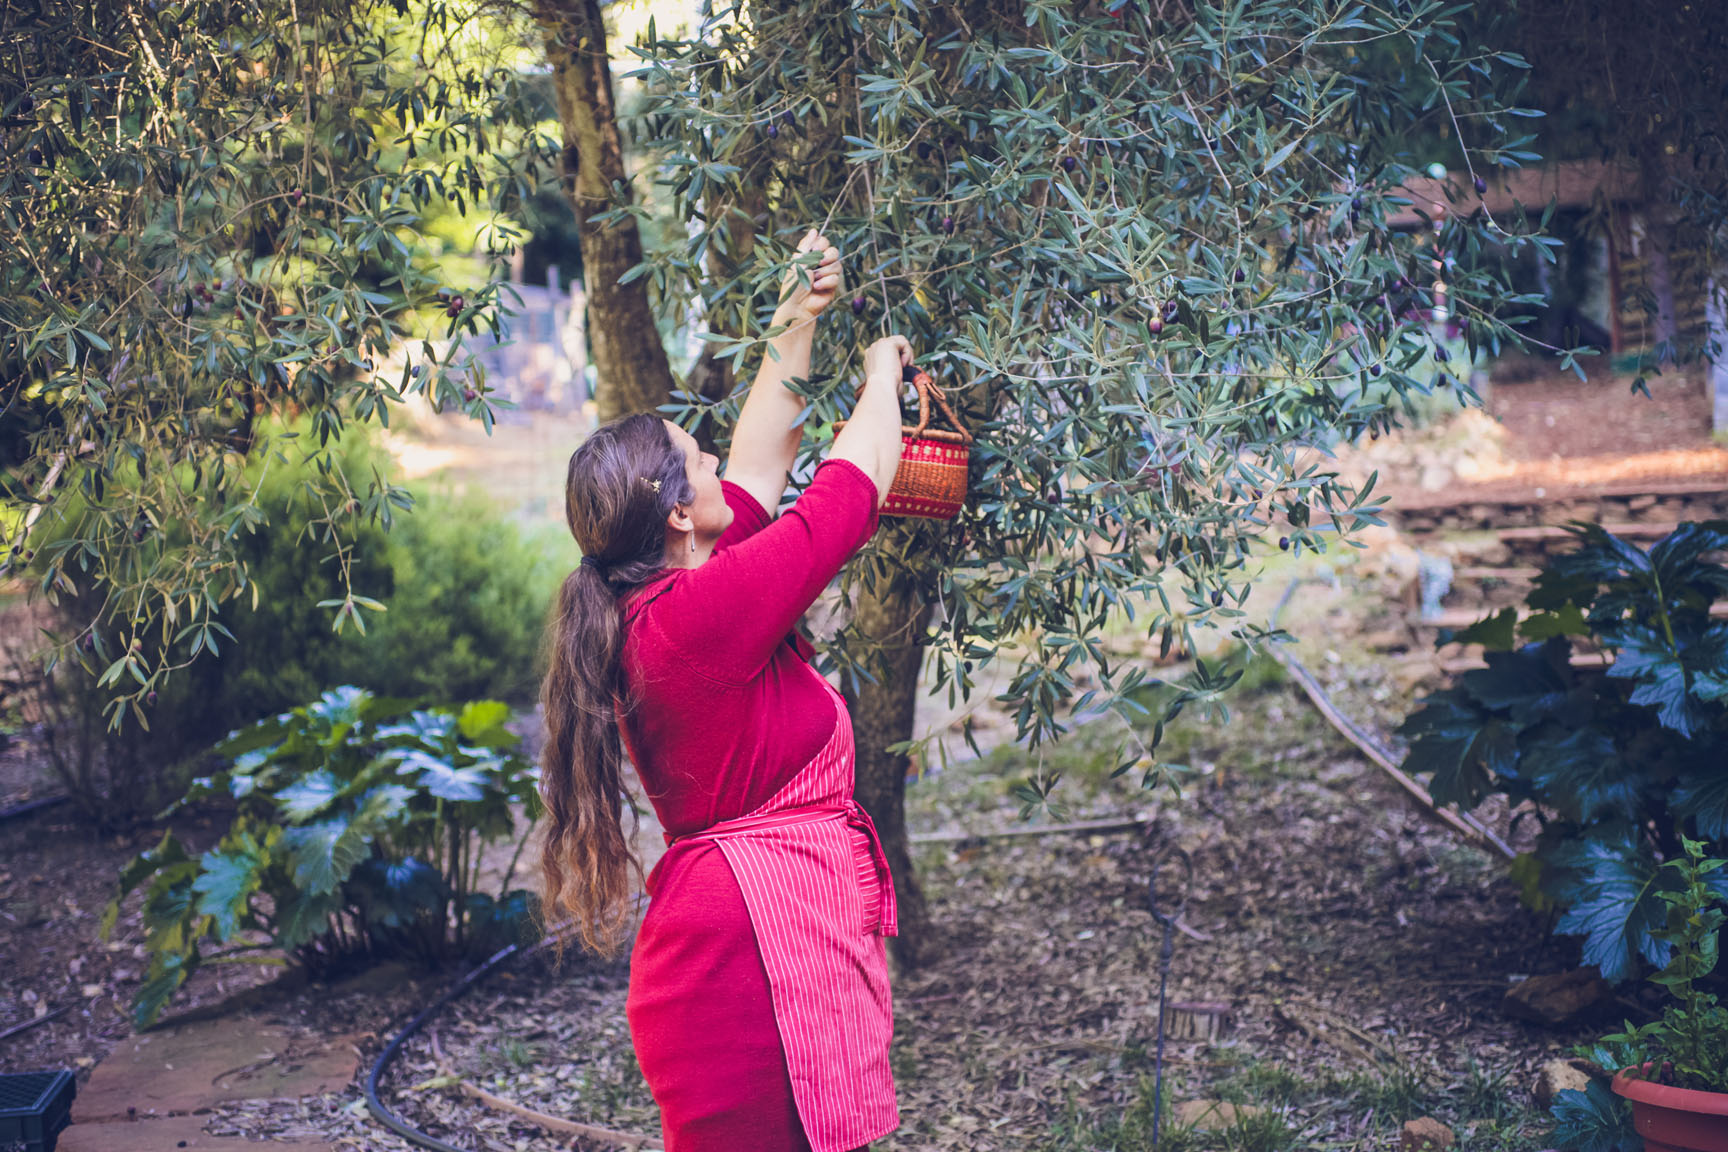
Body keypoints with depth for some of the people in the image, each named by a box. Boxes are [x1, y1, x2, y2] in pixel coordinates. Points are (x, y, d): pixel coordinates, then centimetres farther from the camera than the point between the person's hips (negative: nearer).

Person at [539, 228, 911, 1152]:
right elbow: (849, 493, -9)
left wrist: (797, 325, 24)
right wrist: (883, 376, 9)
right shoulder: (703, 612, -19)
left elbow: (760, 468, 19)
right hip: (756, 961, -10)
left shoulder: (652, 608, 8)